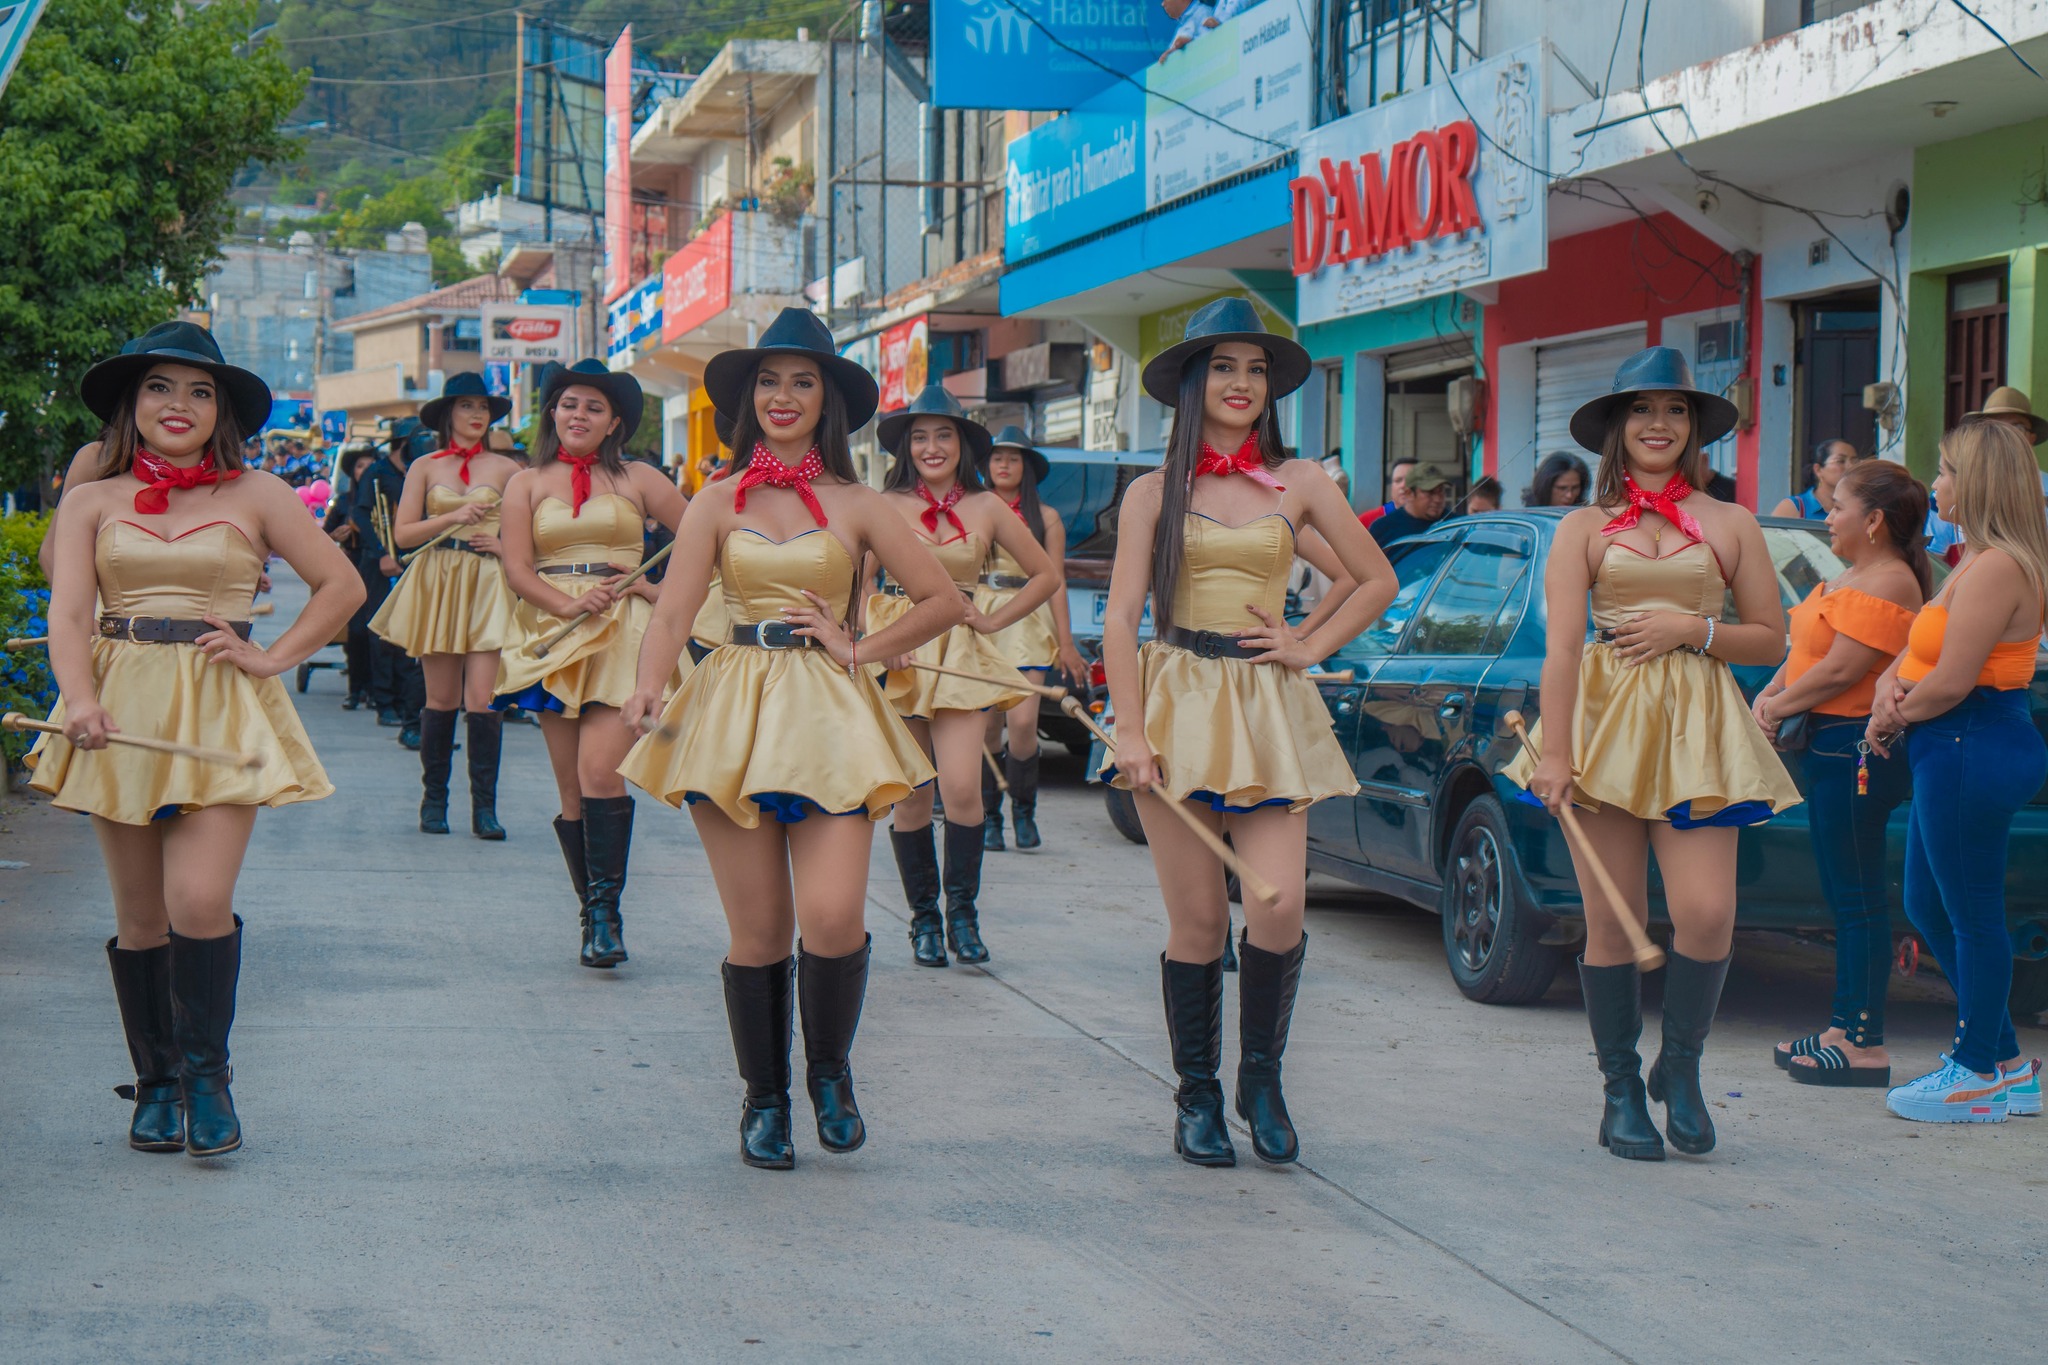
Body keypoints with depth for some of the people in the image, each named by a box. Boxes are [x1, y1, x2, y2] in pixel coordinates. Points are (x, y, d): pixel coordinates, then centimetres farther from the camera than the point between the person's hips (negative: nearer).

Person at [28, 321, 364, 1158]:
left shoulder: (256, 496, 7)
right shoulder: (93, 502, 9)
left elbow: (341, 586, 10)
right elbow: (68, 613, -2)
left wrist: (273, 658, -1)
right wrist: (81, 699, -19)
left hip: (221, 712, -2)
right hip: (120, 712, 2)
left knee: (200, 902, -15)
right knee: (140, 915, 4)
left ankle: (205, 1074, 2)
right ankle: (156, 1082, 18)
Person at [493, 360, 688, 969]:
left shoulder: (637, 480, 8)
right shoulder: (527, 483, 11)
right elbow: (516, 566, 2)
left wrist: (663, 589, -2)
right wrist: (568, 604, -13)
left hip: (622, 634, -2)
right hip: (553, 637, 2)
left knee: (600, 772, -19)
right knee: (571, 787, 2)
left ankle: (606, 908, -14)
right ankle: (595, 916, 10)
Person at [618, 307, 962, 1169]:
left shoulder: (856, 506, 7)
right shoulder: (718, 503, 8)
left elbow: (944, 602, 9)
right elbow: (674, 610, -2)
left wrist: (859, 649, 1)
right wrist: (649, 685, -20)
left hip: (828, 714, -1)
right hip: (732, 710, 1)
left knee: (833, 917, -14)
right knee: (757, 930, 0)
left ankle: (829, 1070, 13)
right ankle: (764, 1097, 20)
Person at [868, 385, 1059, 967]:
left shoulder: (987, 508, 6)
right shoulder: (884, 505, 2)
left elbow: (1046, 575, 14)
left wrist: (994, 620, 5)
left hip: (962, 653, 0)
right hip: (897, 653, 0)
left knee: (962, 788, -14)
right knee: (910, 796, 2)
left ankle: (962, 908, 3)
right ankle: (923, 917, 15)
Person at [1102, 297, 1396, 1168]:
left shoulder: (1299, 483, 9)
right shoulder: (1154, 493, 6)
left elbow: (1378, 582, 16)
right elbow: (1121, 618, 0)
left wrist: (1311, 647, 5)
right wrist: (1130, 732, -9)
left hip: (1269, 708, 1)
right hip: (1177, 703, -1)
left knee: (1279, 907, -12)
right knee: (1197, 919, -2)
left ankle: (1261, 1077, 11)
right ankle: (1196, 1097, 13)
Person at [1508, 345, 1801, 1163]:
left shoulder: (1731, 526, 10)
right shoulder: (1584, 528, 7)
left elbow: (1770, 642, 11)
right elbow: (1562, 646, -3)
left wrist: (1691, 629, -6)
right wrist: (1554, 752, -13)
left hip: (1697, 728, 0)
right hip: (1604, 724, 0)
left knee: (1706, 915, -11)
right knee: (1612, 922, 0)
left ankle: (1681, 1066, 13)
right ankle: (1620, 1089, 13)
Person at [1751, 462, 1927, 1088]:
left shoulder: (1886, 584, -16)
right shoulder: (1854, 577, 17)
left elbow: (1841, 670, -21)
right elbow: (1808, 649, 20)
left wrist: (1778, 706, -10)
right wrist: (1773, 694, 3)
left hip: (1856, 749, -11)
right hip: (1830, 746, 11)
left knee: (1857, 897, -8)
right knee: (1845, 895, 14)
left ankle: (1864, 1045, -5)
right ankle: (1843, 1030, 21)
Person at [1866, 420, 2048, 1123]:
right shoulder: (1977, 560, 14)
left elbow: (1950, 682, -23)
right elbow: (1922, 647, 21)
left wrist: (1892, 716, -6)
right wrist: (1891, 681, 0)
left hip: (1972, 748, -11)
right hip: (1955, 751, 11)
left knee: (1973, 914, -1)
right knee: (1927, 902, 17)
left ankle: (1978, 1077, 11)